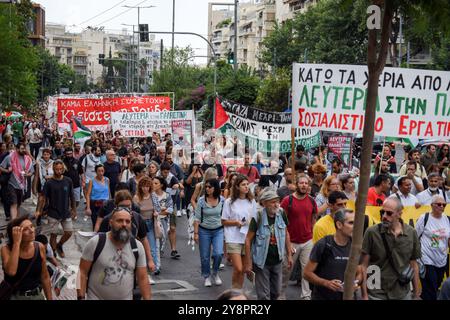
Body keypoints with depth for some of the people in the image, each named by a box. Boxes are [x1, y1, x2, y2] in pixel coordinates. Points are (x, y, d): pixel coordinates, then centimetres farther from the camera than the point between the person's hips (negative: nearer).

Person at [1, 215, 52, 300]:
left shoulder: (40, 248, -6)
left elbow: (45, 277, 3)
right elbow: (11, 271, -32)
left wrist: (50, 298, 5)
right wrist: (16, 242, -28)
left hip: (37, 296, 3)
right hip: (14, 297, -3)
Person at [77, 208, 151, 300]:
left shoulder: (137, 247, -4)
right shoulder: (95, 243, -12)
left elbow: (143, 278, 0)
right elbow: (82, 272, -9)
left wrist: (147, 299, -5)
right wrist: (81, 298, -14)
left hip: (126, 298, 3)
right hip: (96, 297, -3)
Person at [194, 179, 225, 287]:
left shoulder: (222, 200, -5)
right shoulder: (201, 200, -8)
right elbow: (197, 218, -6)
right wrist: (196, 233, -8)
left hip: (218, 230, 0)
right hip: (204, 231, 0)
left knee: (218, 253, -15)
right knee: (205, 256, 6)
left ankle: (215, 273, 12)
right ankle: (207, 277, 27)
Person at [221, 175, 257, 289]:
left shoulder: (252, 201, 8)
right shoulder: (229, 202, -1)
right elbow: (224, 221, 2)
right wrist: (236, 222, -13)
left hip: (247, 238, 3)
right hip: (233, 239, -3)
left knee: (242, 270, 7)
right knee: (238, 268, -12)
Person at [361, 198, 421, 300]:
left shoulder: (411, 233, -1)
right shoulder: (371, 232, -9)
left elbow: (413, 265, 8)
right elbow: (364, 266, -6)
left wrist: (416, 294, 9)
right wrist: (364, 295, -8)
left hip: (403, 294, 2)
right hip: (377, 294, -2)